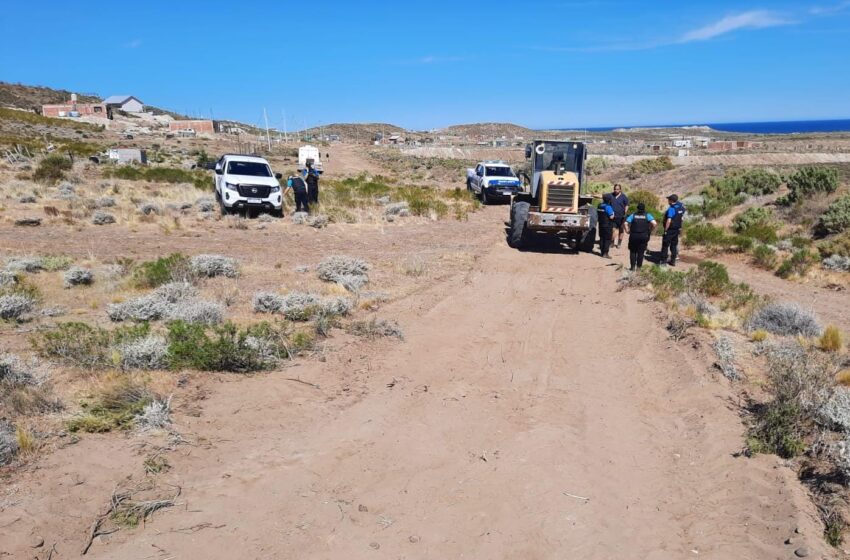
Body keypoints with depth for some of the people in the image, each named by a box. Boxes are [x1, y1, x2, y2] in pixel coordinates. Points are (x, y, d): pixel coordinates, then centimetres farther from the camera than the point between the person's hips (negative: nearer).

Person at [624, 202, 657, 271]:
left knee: (633, 252, 12)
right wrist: (650, 231, 3)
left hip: (634, 236, 0)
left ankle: (632, 266, 9)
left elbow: (626, 223, -9)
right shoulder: (647, 215, 1)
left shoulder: (633, 215, 3)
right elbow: (655, 223, -11)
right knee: (641, 252, 9)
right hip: (644, 236, 0)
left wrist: (628, 231, 2)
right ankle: (639, 267, 11)